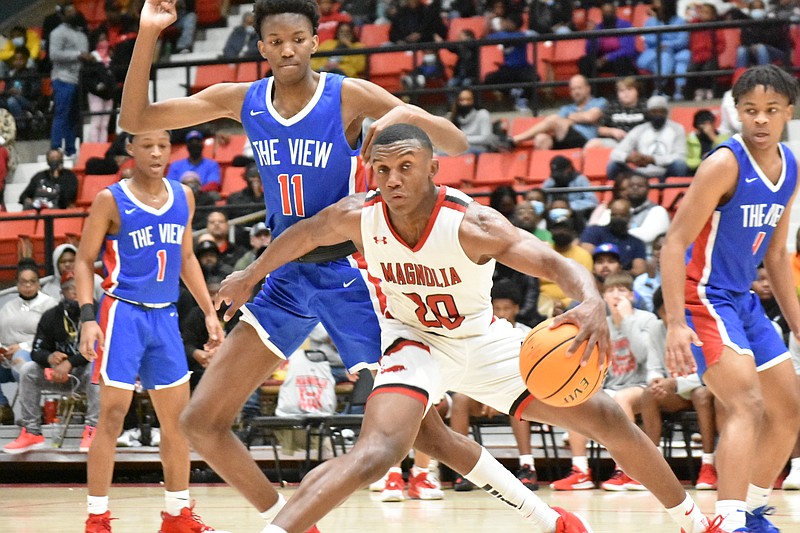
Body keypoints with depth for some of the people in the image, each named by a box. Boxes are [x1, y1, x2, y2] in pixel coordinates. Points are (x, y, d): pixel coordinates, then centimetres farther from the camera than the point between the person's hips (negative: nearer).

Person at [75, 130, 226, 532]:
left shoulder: (183, 198, 9)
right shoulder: (111, 201, -6)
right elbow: (84, 262, -5)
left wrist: (209, 311, 14)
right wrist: (87, 318, -17)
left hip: (165, 317, 6)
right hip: (123, 313, -6)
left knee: (178, 416, 9)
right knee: (112, 415, -9)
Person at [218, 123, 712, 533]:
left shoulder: (472, 224, -29)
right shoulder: (358, 217, -22)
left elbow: (557, 264, -37)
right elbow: (302, 235, 1)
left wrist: (592, 303, -59)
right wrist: (250, 276, 16)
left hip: (484, 338, 1)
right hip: (415, 340, 0)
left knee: (605, 417, 1)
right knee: (378, 450, -30)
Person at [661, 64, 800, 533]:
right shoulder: (726, 164, -19)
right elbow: (675, 243, -21)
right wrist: (676, 324, -30)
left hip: (743, 299, 9)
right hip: (703, 296, -9)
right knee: (747, 405, -25)